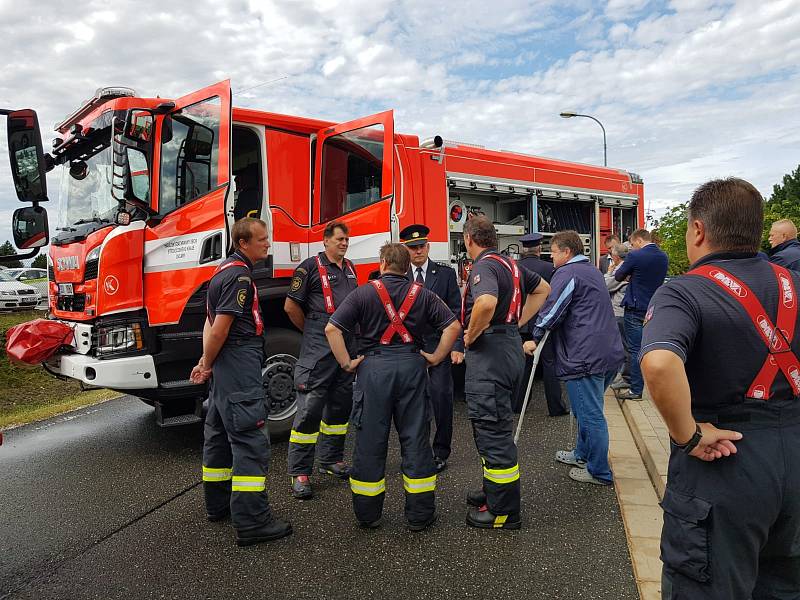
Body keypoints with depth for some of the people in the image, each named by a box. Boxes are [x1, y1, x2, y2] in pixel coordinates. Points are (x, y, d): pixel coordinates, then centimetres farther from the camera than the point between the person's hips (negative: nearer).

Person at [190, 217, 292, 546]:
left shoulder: (225, 269, 16)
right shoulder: (240, 275, -17)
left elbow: (211, 320, 19)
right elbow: (220, 328, -21)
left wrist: (206, 362, 14)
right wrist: (207, 365, -8)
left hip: (225, 364, 11)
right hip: (239, 362, -11)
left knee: (219, 433, 17)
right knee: (251, 439, -10)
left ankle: (218, 504, 30)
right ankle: (251, 522, -7)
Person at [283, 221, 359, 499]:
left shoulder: (349, 269, 16)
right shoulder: (311, 266, -5)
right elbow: (291, 306, -6)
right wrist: (312, 331, 4)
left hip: (348, 346, 7)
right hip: (318, 348, -7)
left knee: (340, 405, 14)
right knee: (310, 407, -6)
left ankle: (331, 460, 29)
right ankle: (299, 473, 1)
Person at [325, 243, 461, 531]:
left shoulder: (364, 292, 0)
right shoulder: (422, 294, 6)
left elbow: (332, 328, -8)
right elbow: (453, 326, 1)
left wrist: (346, 363, -2)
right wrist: (436, 357, 6)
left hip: (374, 367, -1)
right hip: (411, 366, 2)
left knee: (370, 441, 9)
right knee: (416, 439, 8)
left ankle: (368, 513, 20)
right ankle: (420, 514, 16)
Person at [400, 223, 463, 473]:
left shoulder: (445, 273, 4)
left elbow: (455, 311, 1)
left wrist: (457, 346, -7)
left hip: (439, 344, -1)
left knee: (441, 396, -2)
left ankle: (440, 452, 13)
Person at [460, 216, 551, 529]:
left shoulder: (484, 266, -15)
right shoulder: (510, 264, 14)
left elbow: (486, 303, -36)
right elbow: (542, 288, 29)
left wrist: (471, 336, -19)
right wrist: (518, 321, 19)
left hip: (489, 353, -10)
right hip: (511, 347, 10)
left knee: (493, 431, -1)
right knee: (493, 427, 21)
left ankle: (504, 512, 10)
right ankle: (495, 490, 35)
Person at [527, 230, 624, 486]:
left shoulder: (567, 273, -10)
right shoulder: (593, 271, 21)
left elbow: (552, 310, -14)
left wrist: (535, 338, -1)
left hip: (585, 356, -10)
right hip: (610, 353, 10)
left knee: (590, 414, 0)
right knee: (589, 410, 22)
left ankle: (599, 472, 10)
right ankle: (582, 454, 37)